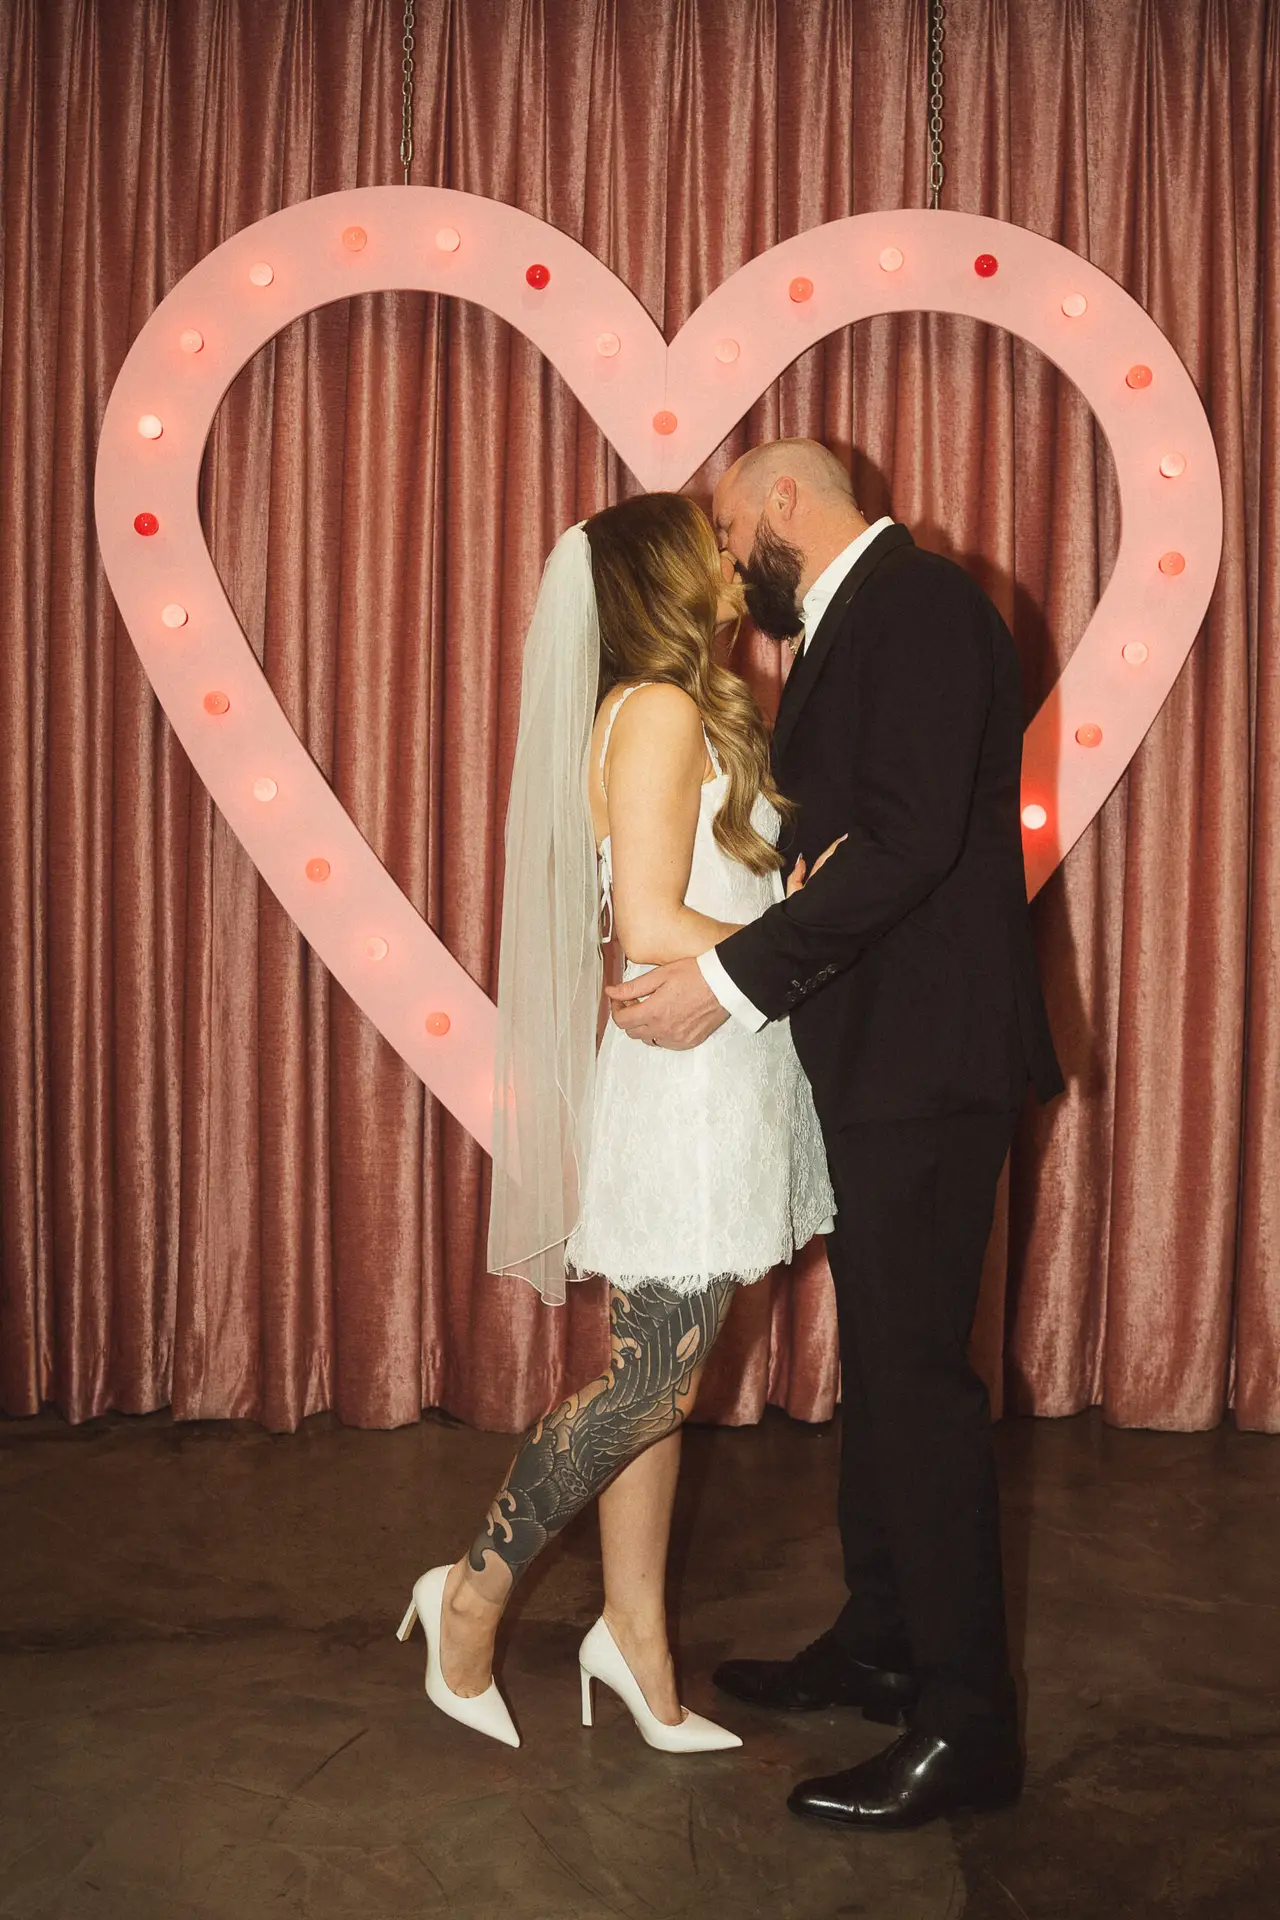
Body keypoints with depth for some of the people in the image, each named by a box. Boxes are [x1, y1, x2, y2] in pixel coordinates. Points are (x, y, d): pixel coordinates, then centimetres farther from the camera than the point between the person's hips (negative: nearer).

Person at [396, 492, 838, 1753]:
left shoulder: (680, 715, 17)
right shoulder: (658, 713, -13)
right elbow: (652, 926, -20)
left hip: (719, 1084, 10)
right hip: (682, 1083, -9)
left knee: (658, 1373, 13)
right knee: (654, 1378, -2)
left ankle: (636, 1637, 22)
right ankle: (473, 1597, 15)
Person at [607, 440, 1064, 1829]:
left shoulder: (919, 606, -12)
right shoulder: (855, 626, 19)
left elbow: (908, 842, -23)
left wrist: (730, 980, -23)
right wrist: (716, 965, 11)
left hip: (923, 1057, -10)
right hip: (876, 1054, 10)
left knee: (916, 1371, -5)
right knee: (882, 1361, 16)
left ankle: (963, 1722, 7)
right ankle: (881, 1644, 30)